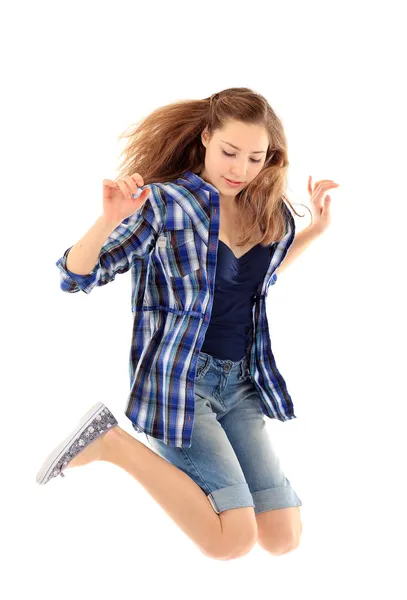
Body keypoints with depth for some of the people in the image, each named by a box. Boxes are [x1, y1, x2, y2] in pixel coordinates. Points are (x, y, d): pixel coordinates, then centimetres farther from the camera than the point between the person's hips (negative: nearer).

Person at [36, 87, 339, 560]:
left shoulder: (271, 216, 5)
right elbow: (75, 278, -12)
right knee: (233, 540, -16)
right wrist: (110, 220, -30)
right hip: (177, 378, -6)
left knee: (284, 539, -1)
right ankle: (111, 442, -2)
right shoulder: (163, 204, -11)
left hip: (241, 381, 6)